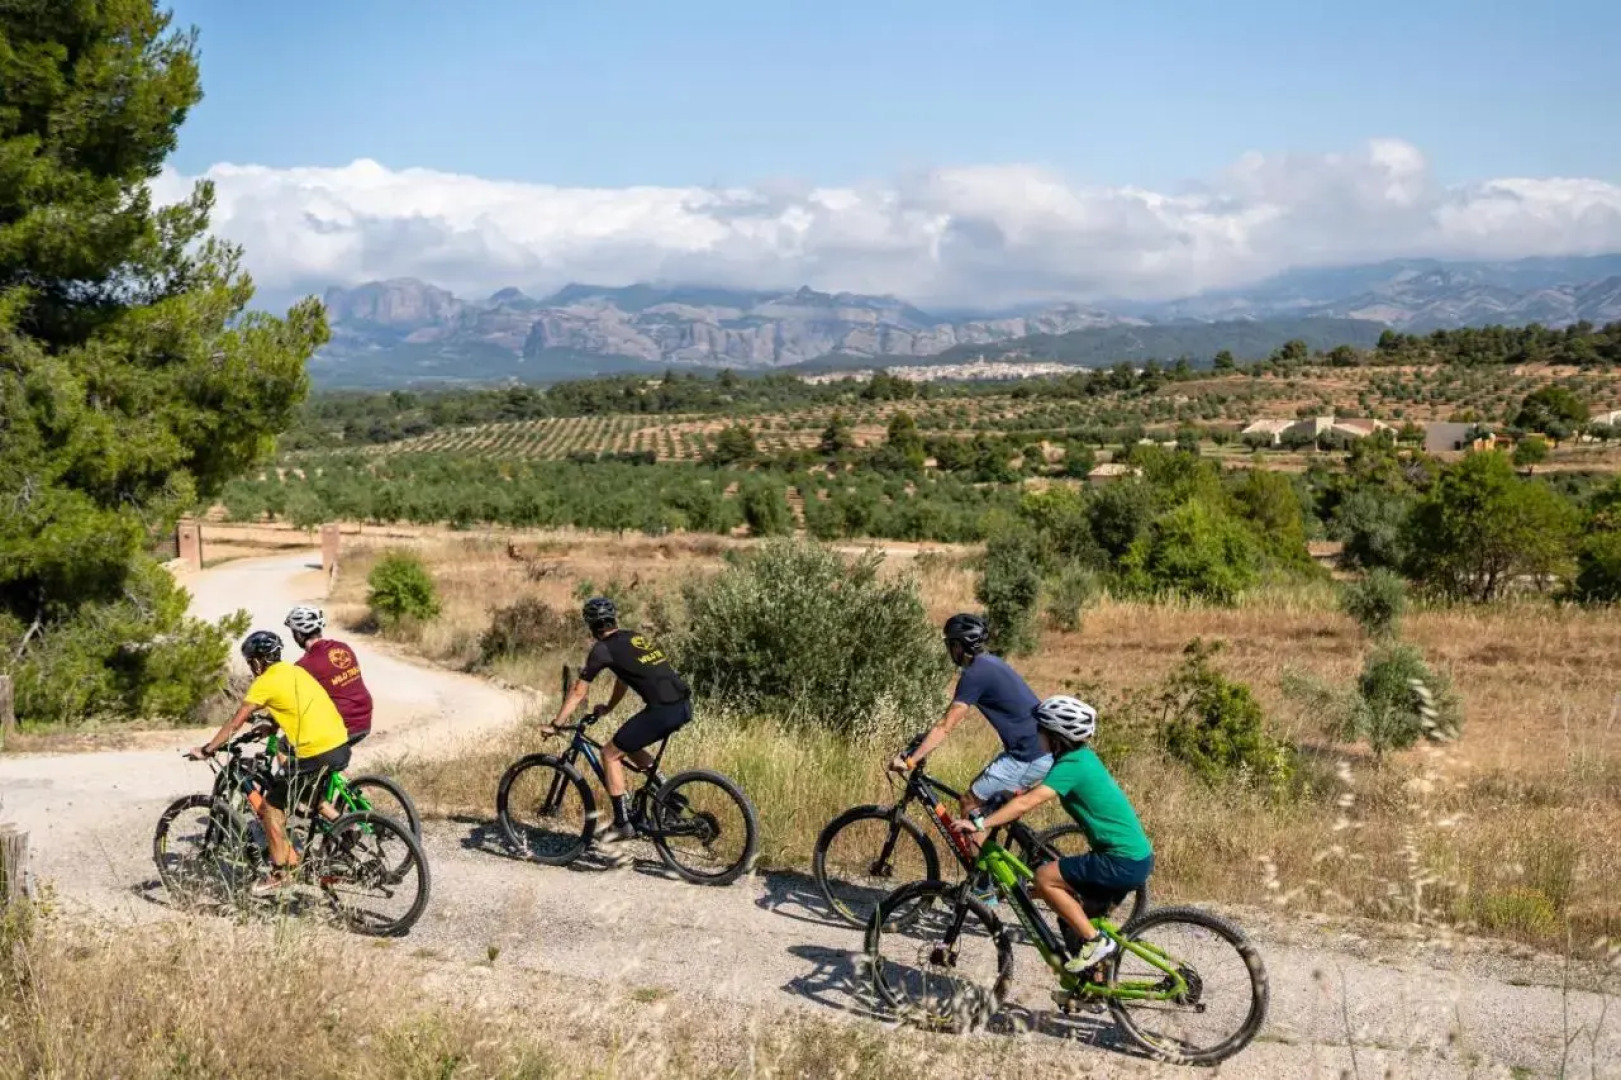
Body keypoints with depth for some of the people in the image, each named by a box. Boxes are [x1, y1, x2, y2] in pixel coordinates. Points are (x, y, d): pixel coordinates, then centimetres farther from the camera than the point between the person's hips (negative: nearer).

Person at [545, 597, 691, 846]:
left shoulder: (603, 648, 0)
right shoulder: (635, 638, 22)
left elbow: (578, 693, 5)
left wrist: (555, 725, 13)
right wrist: (608, 708, 48)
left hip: (663, 710, -8)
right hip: (684, 706, 8)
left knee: (611, 754, 7)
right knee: (628, 744, 27)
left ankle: (622, 824, 7)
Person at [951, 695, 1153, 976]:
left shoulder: (1070, 765, -16)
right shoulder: (1083, 756, 12)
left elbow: (1027, 802, -26)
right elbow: (1036, 793, 21)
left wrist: (981, 824, -28)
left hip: (1122, 862, -10)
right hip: (1137, 857, 10)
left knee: (1044, 878, -10)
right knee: (1082, 917, 21)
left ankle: (1096, 943, -6)